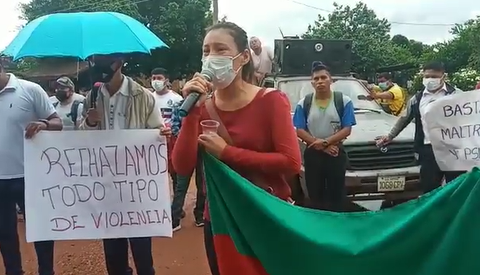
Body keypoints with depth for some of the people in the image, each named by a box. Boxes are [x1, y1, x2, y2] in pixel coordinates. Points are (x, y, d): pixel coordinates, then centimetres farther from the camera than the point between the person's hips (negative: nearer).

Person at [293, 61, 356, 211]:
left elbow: (347, 130, -5)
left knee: (336, 196, 1)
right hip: (312, 155, 1)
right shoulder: (303, 103, 1)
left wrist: (325, 141, -18)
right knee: (315, 196, 7)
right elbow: (299, 131, -3)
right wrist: (321, 146, -13)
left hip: (336, 154, -1)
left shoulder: (344, 101, -1)